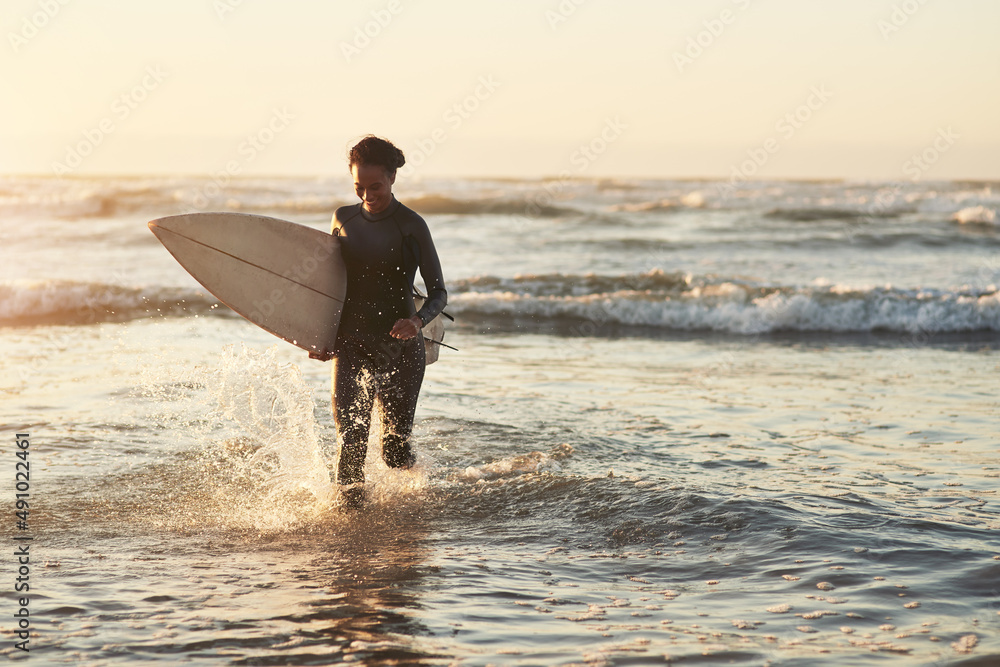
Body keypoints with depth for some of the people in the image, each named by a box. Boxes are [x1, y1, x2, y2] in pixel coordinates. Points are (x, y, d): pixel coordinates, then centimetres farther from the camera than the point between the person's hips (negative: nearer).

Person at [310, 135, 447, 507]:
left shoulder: (411, 226, -4)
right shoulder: (343, 220, 7)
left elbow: (438, 292, -3)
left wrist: (418, 321, -24)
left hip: (398, 344, -2)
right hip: (350, 342, 2)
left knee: (395, 454, 3)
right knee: (350, 441, -14)